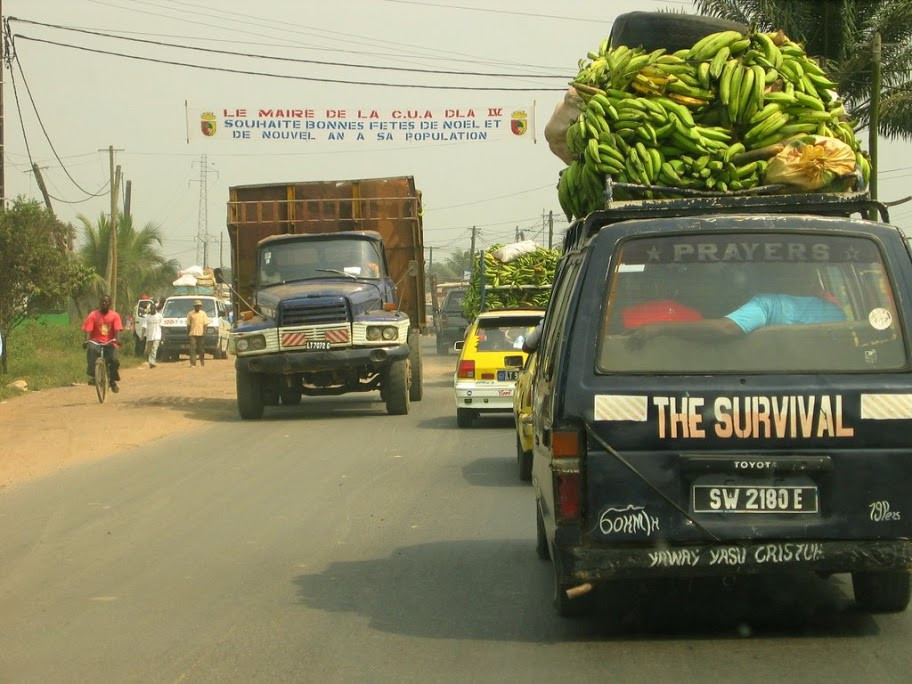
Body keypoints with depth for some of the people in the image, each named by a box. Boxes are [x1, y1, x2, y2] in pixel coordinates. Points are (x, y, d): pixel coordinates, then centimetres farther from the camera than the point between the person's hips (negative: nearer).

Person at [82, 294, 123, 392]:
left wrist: (116, 340, -27)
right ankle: (92, 376, -29)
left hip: (110, 343, 1)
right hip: (96, 342, -1)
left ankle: (112, 381, 2)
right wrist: (86, 341, -26)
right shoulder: (93, 315, -1)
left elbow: (117, 330, -8)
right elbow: (88, 331, -8)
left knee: (115, 360, -24)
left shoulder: (115, 315, 1)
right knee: (91, 349, -36)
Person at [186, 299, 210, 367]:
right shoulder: (190, 314, 7)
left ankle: (202, 362, 18)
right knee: (193, 348, -8)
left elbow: (205, 323, 4)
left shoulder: (203, 313, 9)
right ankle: (192, 363, -11)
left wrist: (204, 331, -9)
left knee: (201, 348, 5)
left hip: (201, 333, 1)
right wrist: (187, 332, 1)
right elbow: (188, 324, 8)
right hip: (193, 333, -1)